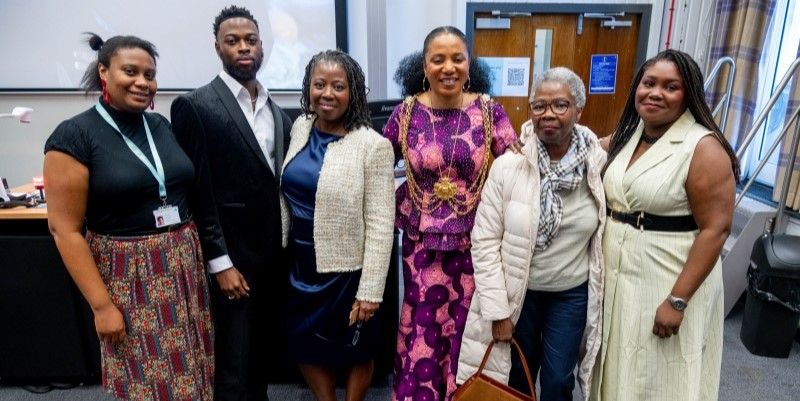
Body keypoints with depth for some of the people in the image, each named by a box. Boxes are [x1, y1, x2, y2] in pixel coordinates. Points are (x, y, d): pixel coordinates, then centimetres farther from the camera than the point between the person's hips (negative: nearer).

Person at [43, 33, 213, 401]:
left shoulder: (162, 125, 5)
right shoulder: (74, 135, -10)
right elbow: (65, 229, -11)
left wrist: (206, 254, 7)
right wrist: (101, 305, -12)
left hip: (183, 267, 5)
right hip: (128, 277, -4)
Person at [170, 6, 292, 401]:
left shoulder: (277, 111, 10)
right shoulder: (195, 106, -9)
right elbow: (197, 191, -12)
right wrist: (220, 262, -14)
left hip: (274, 255, 6)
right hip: (233, 258, -6)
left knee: (263, 358, 19)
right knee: (234, 368, 6)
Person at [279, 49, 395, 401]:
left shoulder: (373, 145, -17)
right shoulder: (300, 128, 0)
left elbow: (380, 225, -17)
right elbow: (288, 194, 10)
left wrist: (370, 289, -17)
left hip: (347, 271, -5)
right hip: (302, 267, 6)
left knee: (355, 352, 19)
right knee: (305, 348, 21)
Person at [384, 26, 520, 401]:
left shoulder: (489, 110, -5)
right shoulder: (406, 112, -4)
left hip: (475, 239, 0)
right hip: (422, 240, 0)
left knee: (466, 326, 13)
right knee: (423, 327, 10)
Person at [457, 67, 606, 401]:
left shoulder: (599, 165, -10)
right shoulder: (508, 166, -15)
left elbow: (607, 235, 3)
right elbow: (485, 242, -12)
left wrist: (601, 296, 6)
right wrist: (497, 310, -12)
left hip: (573, 294, 1)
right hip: (517, 291, -1)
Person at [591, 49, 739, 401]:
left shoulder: (704, 148, -14)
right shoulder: (626, 135, 6)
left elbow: (715, 229, -17)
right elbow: (609, 202, 14)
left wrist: (677, 301, -20)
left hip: (668, 285, -6)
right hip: (617, 277, 6)